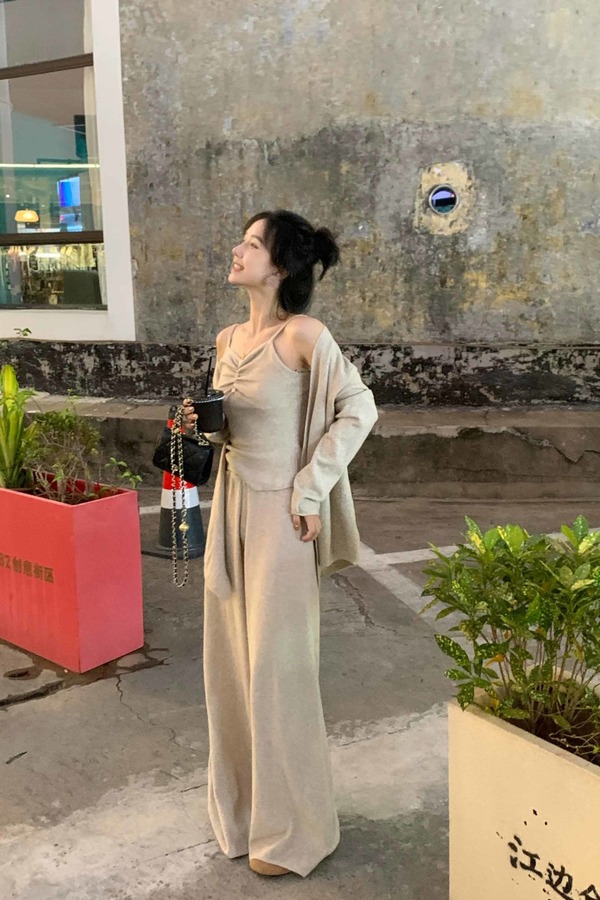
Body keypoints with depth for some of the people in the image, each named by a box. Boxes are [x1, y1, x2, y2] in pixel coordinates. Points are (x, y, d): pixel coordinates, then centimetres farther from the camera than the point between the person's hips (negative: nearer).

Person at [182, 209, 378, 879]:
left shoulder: (303, 335, -14)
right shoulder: (228, 339, 9)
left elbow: (359, 409, -13)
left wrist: (310, 490, -14)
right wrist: (202, 426, -2)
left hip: (281, 515, -7)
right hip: (231, 506, 8)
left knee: (276, 666, 3)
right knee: (229, 658, 15)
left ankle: (293, 827, 23)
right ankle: (243, 800, 36)